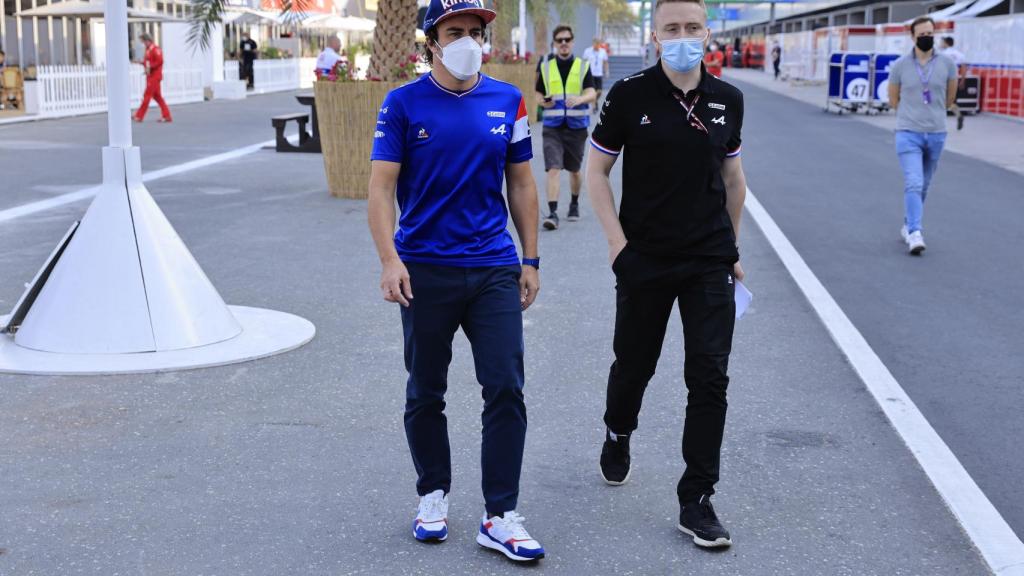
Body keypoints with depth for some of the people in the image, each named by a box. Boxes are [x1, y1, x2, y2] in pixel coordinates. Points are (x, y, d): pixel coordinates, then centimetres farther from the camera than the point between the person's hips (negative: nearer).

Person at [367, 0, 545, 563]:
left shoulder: (507, 100, 6)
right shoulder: (404, 104, -3)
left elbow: (521, 183, 11)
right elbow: (381, 185, -7)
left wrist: (530, 259, 9)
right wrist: (389, 259, -19)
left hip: (494, 269, 2)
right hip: (425, 272, -2)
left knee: (506, 390, -3)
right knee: (425, 394, 11)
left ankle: (500, 518, 5)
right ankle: (433, 496, 30)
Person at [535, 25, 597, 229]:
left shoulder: (583, 66, 2)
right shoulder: (545, 66, 5)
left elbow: (592, 93, -9)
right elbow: (538, 93, 11)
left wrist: (579, 99, -31)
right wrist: (543, 101, -13)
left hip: (576, 126, 0)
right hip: (552, 127, 0)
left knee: (574, 170, 14)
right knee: (553, 169, -14)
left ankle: (574, 204, 36)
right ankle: (553, 213, -17)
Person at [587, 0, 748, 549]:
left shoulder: (727, 100, 2)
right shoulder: (630, 95, -7)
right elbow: (596, 170, -1)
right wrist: (616, 241, -8)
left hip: (709, 263, 2)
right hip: (644, 259, -2)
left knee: (709, 377, -4)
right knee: (634, 364, 13)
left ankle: (696, 501, 5)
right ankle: (618, 436, 47)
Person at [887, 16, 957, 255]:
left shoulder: (947, 64, 1)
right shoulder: (900, 65, -2)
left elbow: (950, 99, 15)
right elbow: (893, 101, 11)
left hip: (936, 134, 3)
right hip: (908, 133, -3)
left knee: (923, 186, 12)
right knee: (913, 184, -15)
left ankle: (908, 226, 28)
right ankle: (915, 234, -20)